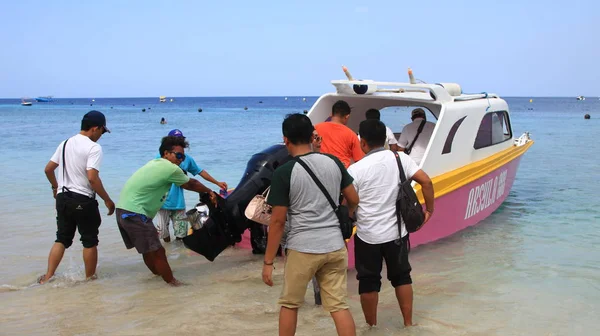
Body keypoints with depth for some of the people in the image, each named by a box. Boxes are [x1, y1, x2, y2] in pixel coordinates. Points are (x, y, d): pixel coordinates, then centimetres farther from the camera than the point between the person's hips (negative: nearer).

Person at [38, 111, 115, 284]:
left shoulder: (65, 143, 10)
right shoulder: (94, 147, -13)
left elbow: (48, 169, 15)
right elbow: (92, 178, -22)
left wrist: (55, 187, 32)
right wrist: (107, 200, -13)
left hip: (63, 197, 7)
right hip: (83, 200, -7)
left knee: (62, 239, 14)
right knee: (90, 241, 7)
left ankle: (48, 277, 10)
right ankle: (89, 278, 16)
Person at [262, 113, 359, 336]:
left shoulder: (283, 173, -10)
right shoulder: (334, 163, 3)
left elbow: (278, 221, -10)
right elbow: (354, 200, 11)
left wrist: (268, 262, -4)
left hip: (302, 248, -4)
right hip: (335, 246, 4)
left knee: (289, 304, 15)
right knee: (339, 305, 8)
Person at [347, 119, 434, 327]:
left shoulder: (356, 169, -10)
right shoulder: (400, 158, -3)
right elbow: (426, 181, -8)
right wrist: (429, 209, 3)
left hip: (367, 235, -3)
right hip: (397, 232, 3)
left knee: (368, 281, 11)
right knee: (402, 277, 18)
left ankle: (372, 326, 23)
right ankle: (408, 323, 25)